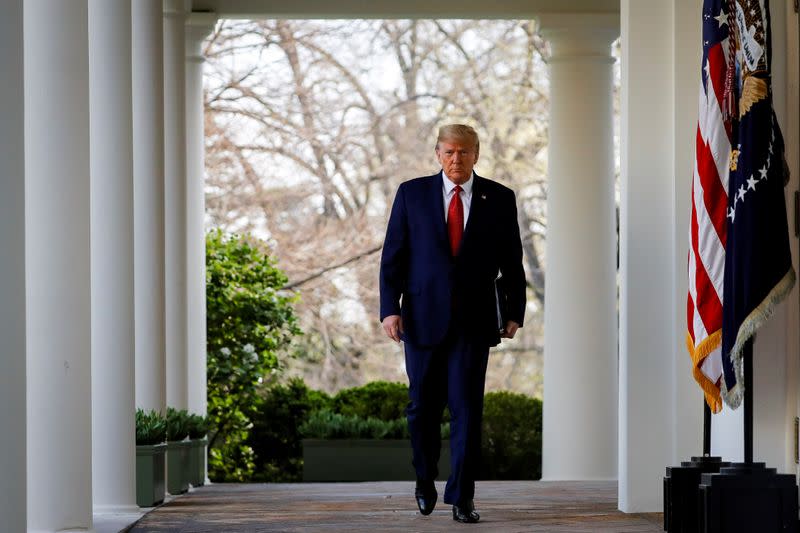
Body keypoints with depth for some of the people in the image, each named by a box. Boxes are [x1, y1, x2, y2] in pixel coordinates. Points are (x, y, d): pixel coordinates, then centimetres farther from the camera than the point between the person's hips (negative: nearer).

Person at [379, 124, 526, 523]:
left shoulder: (499, 199, 5)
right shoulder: (412, 194, 4)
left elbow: (512, 261, 9)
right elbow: (393, 254, 3)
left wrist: (514, 312, 6)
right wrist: (390, 308, -6)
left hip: (473, 320, -1)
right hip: (423, 316, 1)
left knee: (467, 408, -6)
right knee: (423, 405, 9)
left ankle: (462, 498, -4)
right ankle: (425, 479, 31)